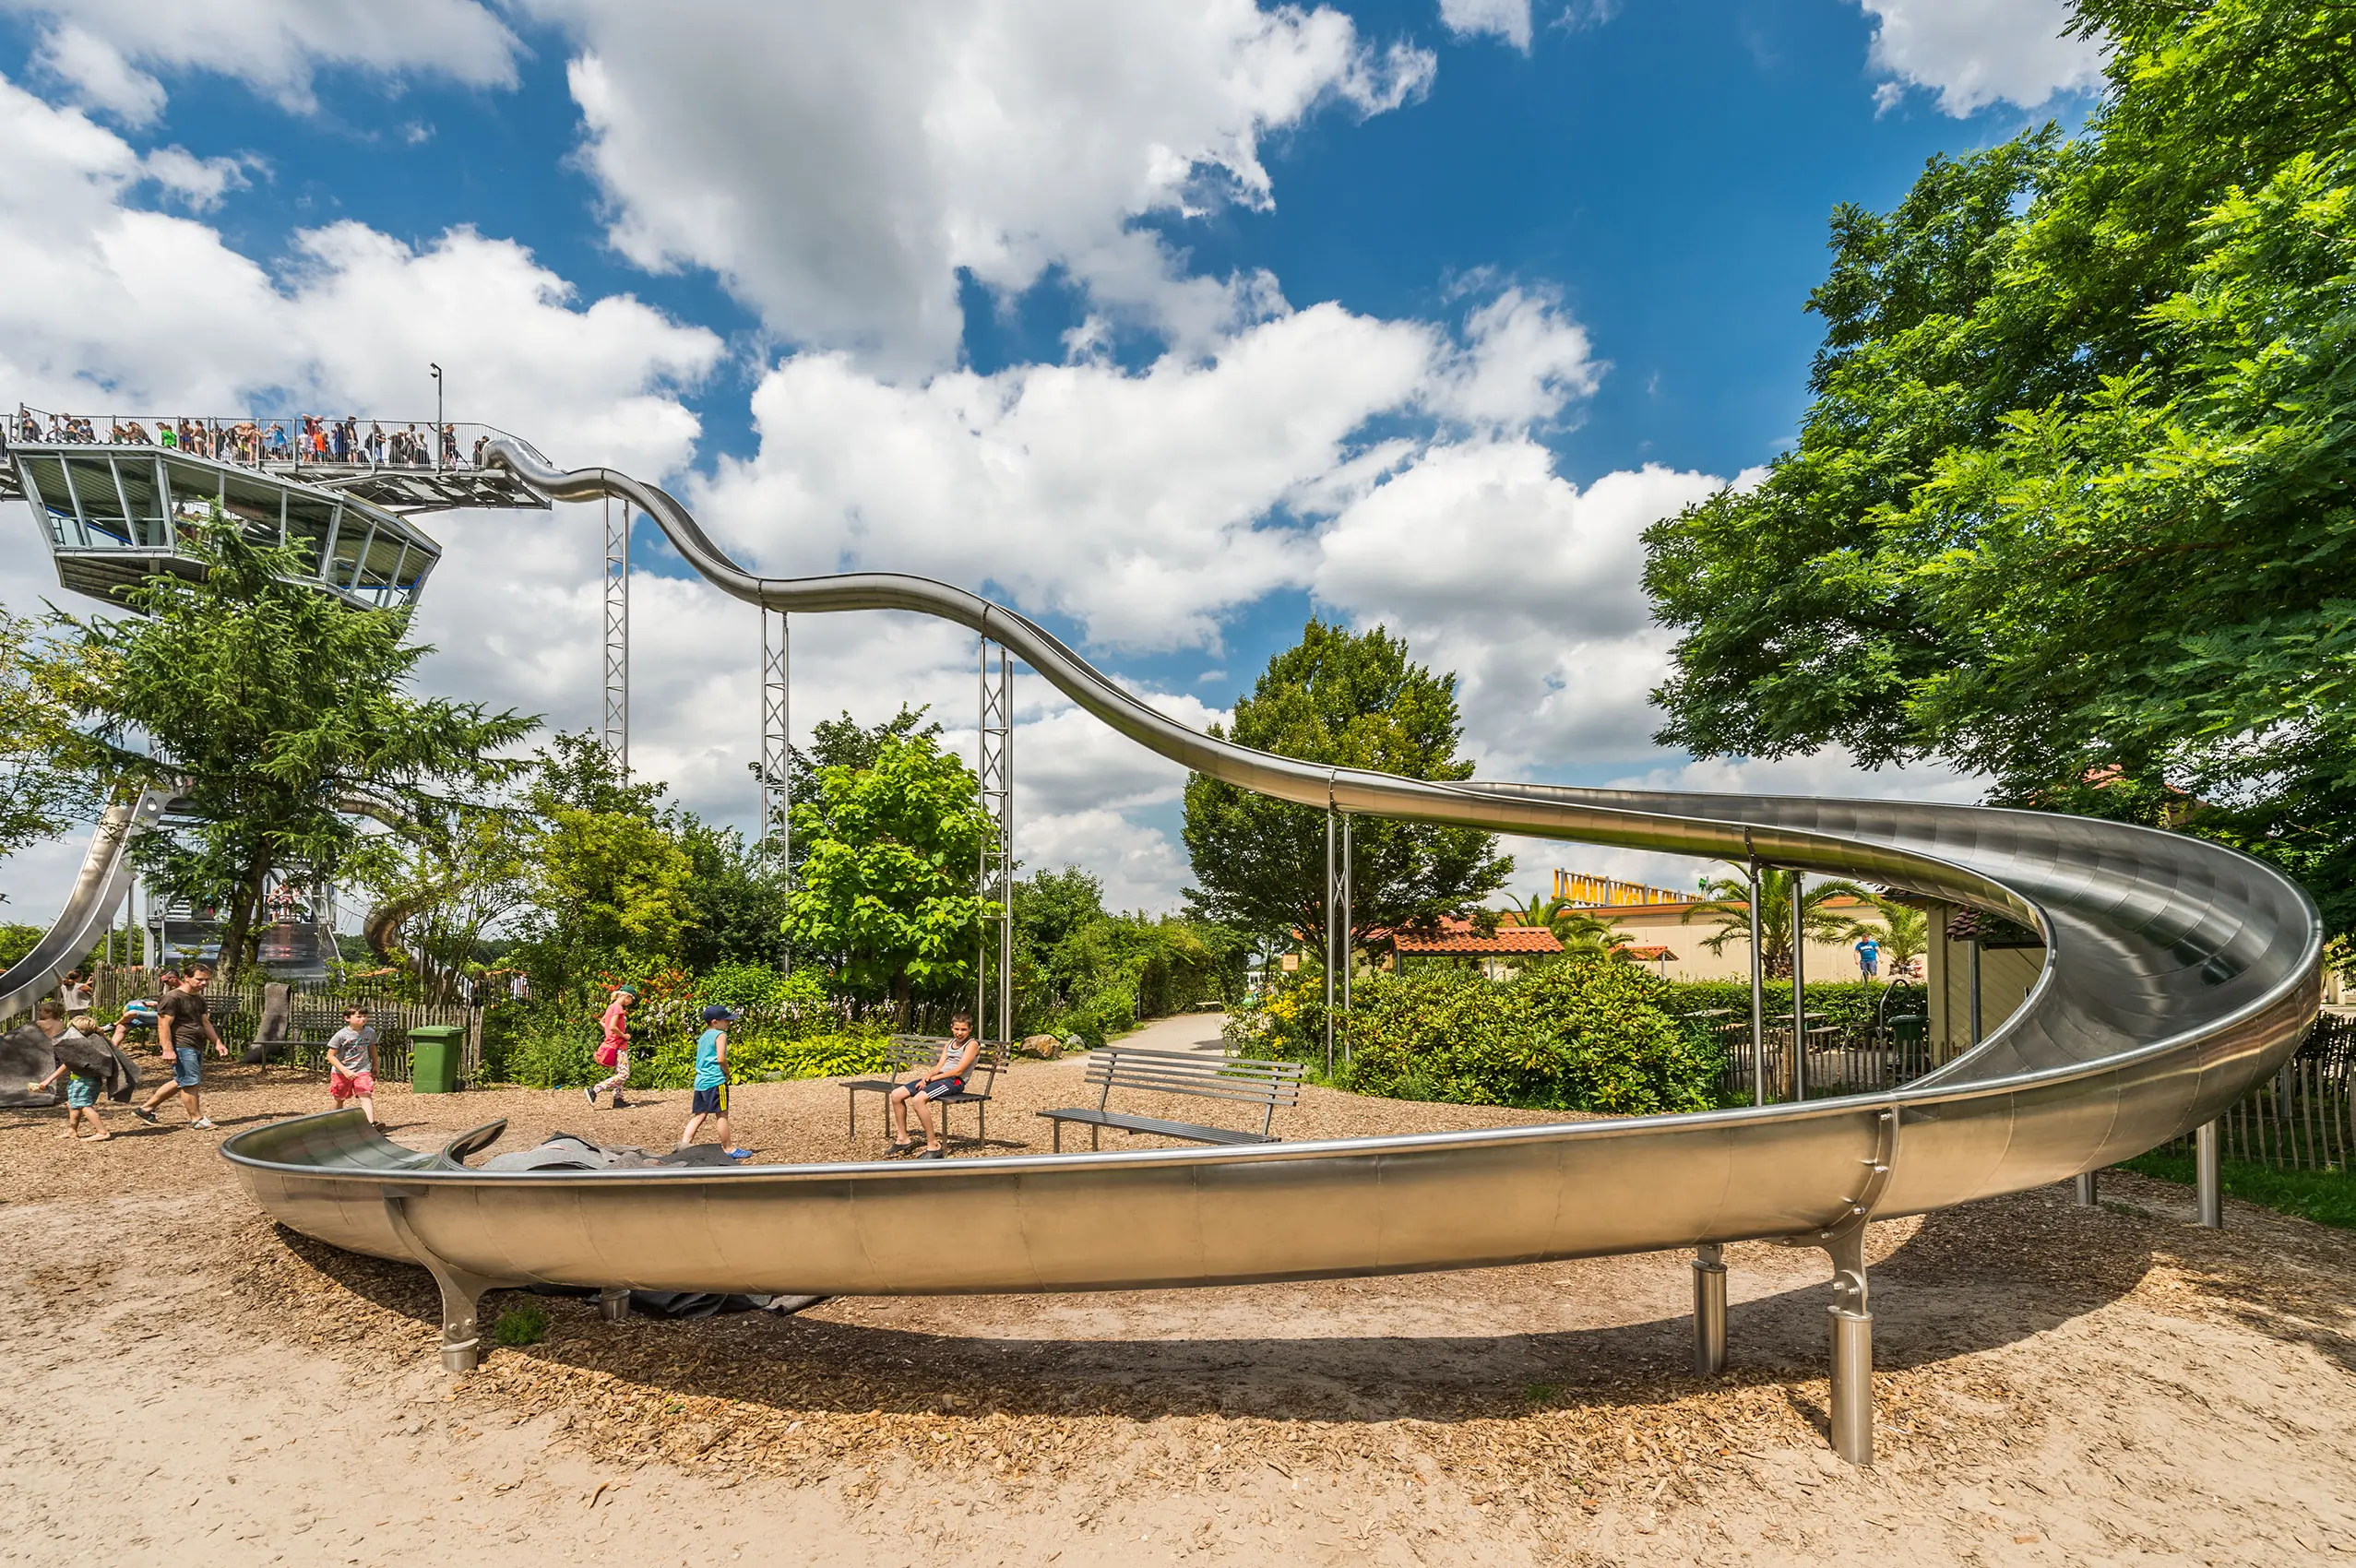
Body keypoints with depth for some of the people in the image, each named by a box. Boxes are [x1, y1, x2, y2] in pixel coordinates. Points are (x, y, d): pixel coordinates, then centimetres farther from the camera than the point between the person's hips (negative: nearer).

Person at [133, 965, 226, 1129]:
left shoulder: (199, 999, 18)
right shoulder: (173, 998, -11)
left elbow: (205, 1023, 25)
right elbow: (163, 1025, -16)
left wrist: (217, 1042, 20)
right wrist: (168, 1050, -22)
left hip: (196, 1047, 10)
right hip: (181, 1046, -10)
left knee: (181, 1082, 16)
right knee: (190, 1082, -5)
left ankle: (145, 1109, 29)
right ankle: (196, 1119, 3)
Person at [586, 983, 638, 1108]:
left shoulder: (611, 1006, 13)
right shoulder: (618, 1007, -15)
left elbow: (601, 1021, 27)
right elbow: (612, 1027, -25)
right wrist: (624, 1036, -12)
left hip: (613, 1043, 10)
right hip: (618, 1046, -10)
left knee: (620, 1074, 12)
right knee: (623, 1075, -11)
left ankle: (618, 1099, 13)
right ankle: (594, 1090, -13)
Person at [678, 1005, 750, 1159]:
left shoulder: (702, 1037, 18)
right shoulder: (720, 1035, -9)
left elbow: (700, 1060, 19)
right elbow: (721, 1058, -19)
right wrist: (727, 1073, -3)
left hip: (700, 1081, 8)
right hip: (715, 1081, -8)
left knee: (699, 1115, 13)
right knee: (722, 1115, -1)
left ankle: (684, 1143, 4)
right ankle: (728, 1149, 6)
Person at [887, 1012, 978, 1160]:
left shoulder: (972, 1044, -3)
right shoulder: (949, 1043, 22)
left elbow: (958, 1071, -12)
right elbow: (939, 1066, 14)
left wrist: (933, 1078, -11)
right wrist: (928, 1075, -8)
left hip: (955, 1081, -9)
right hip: (939, 1077, 9)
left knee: (918, 1099, -33)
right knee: (896, 1095, -2)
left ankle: (933, 1146, -25)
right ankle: (903, 1138, 9)